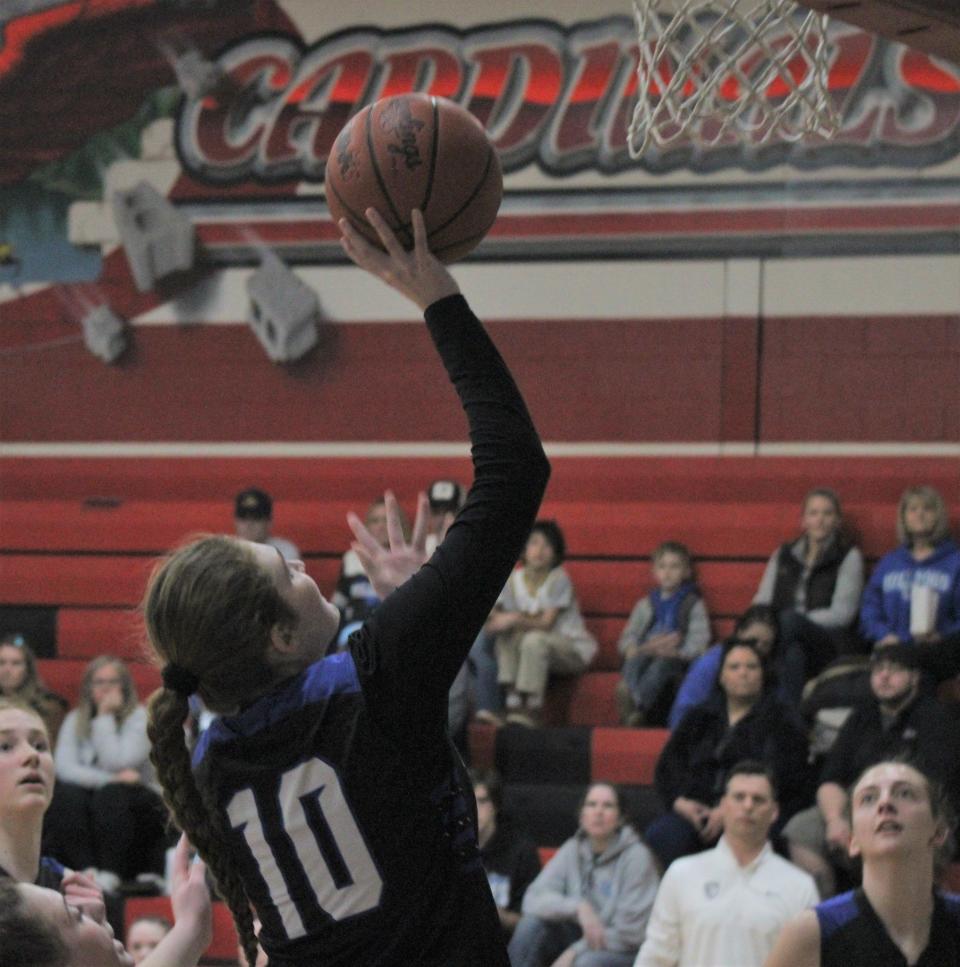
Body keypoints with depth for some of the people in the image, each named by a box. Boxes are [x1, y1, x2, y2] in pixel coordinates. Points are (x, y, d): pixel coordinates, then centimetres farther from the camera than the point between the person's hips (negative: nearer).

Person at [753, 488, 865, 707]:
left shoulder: (849, 556, 7)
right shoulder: (783, 555, 20)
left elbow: (842, 614, -4)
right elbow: (761, 603, 15)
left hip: (830, 644, -3)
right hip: (790, 641, 3)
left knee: (789, 619, -36)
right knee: (793, 653, -36)